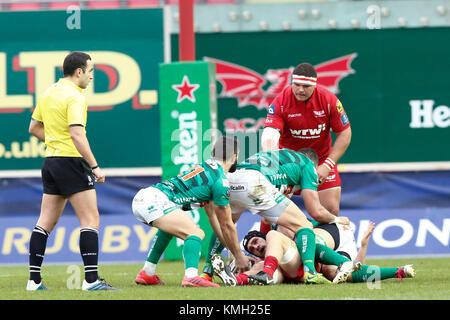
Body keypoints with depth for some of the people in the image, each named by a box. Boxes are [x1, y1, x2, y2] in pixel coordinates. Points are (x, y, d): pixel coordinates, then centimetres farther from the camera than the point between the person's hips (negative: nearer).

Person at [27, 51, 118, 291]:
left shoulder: (48, 93, 12)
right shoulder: (74, 97, -15)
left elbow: (34, 128, 20)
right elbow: (77, 135, -24)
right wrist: (95, 167, -22)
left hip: (50, 162, 9)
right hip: (71, 163, -9)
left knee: (45, 222, 11)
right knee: (90, 220, -6)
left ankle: (34, 279, 12)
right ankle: (91, 279, -12)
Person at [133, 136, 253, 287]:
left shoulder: (204, 167, 26)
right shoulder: (221, 180, -1)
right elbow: (226, 225, 5)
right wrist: (239, 256, 17)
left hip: (140, 197, 9)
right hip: (155, 201, -9)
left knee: (170, 225, 35)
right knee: (195, 233, -15)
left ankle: (147, 274, 32)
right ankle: (191, 276, -38)